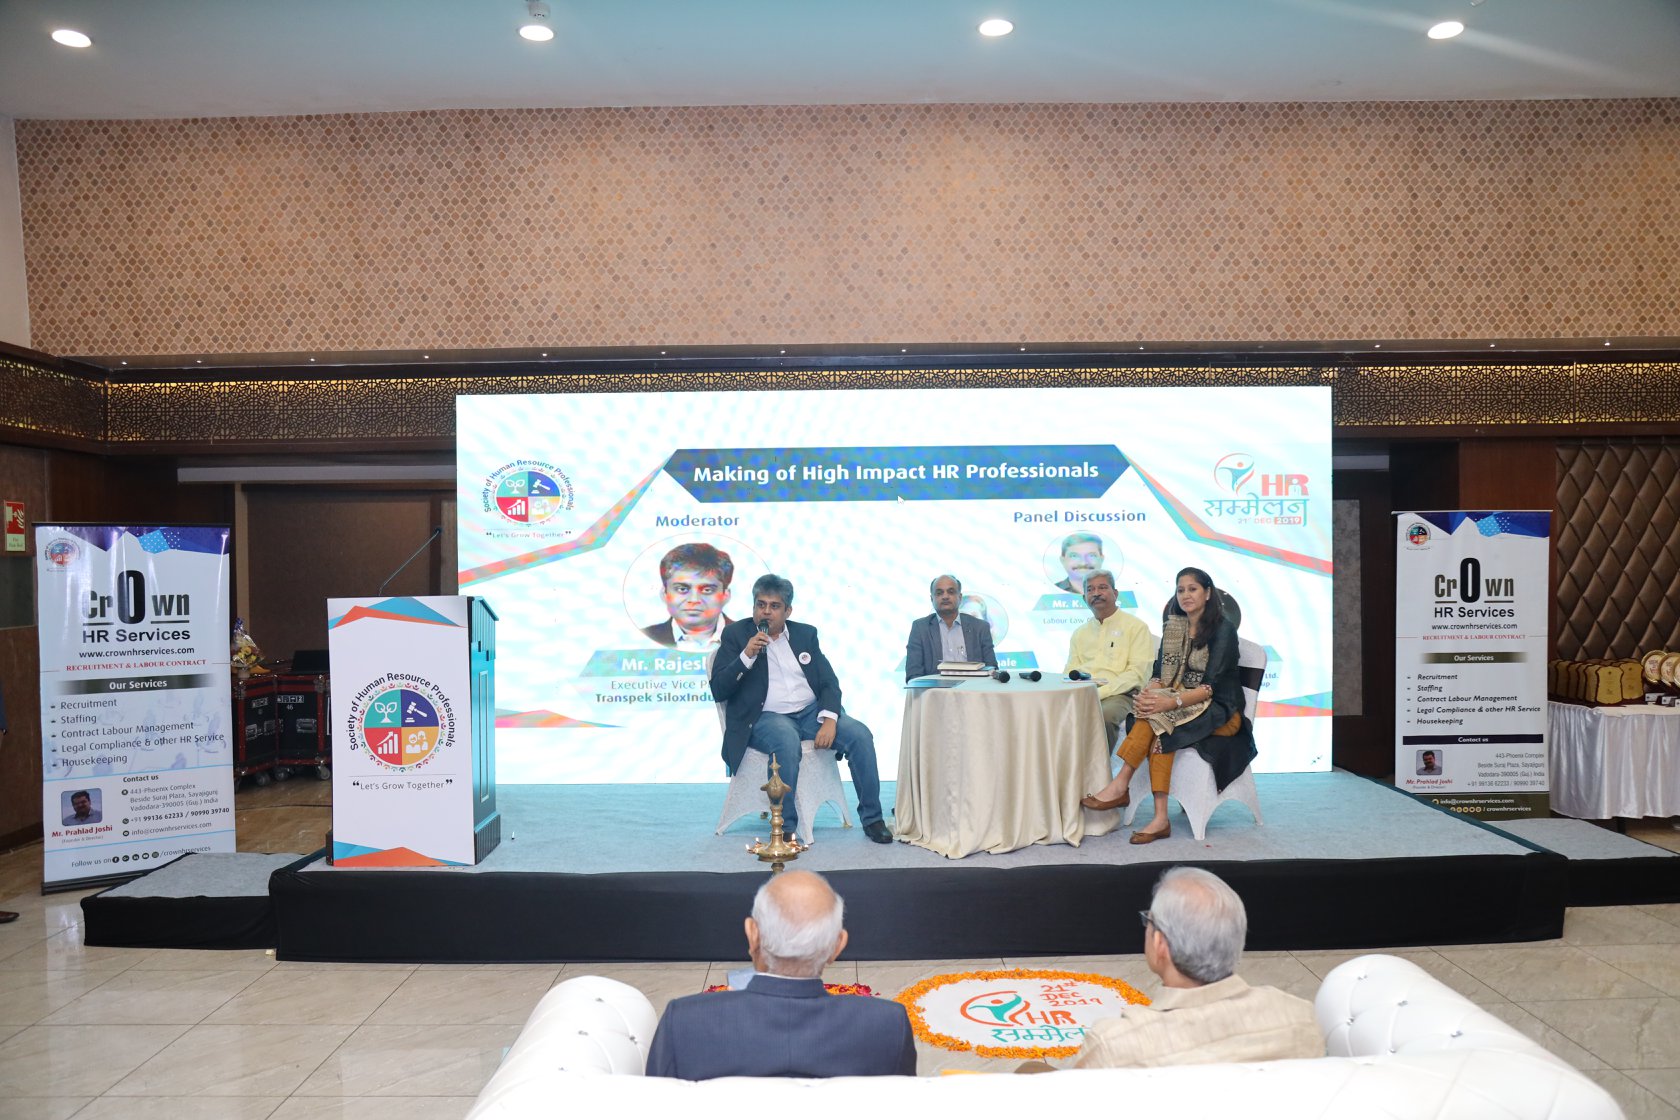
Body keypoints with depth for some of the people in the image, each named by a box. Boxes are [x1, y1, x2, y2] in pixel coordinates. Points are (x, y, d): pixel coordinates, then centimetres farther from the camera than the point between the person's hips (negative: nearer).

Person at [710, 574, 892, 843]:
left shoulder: (806, 634, 13)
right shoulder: (736, 635, 5)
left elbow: (829, 682, 7)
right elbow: (718, 691, -3)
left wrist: (829, 720, -12)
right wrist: (746, 656, -16)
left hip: (812, 711, 4)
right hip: (766, 717, -3)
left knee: (860, 734, -20)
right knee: (787, 741, -37)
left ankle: (872, 818, -9)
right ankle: (785, 826, -24)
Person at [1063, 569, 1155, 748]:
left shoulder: (1136, 627, 7)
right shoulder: (1080, 633, 24)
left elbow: (1135, 673, -4)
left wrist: (1099, 693, -16)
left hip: (1117, 693, -4)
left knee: (1104, 714, -37)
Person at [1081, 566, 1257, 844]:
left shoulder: (1223, 629, -10)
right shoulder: (1173, 626, 9)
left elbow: (1210, 686, -19)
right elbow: (1160, 673, 5)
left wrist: (1172, 702, -34)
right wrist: (1150, 694, -19)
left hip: (1220, 712, -4)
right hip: (1182, 703, 5)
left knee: (1161, 717, -32)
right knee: (1158, 729, -30)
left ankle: (1120, 786, -29)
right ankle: (1160, 819, -35)